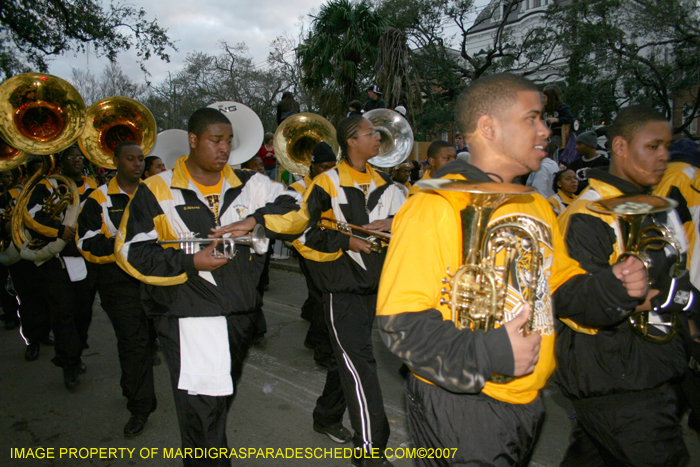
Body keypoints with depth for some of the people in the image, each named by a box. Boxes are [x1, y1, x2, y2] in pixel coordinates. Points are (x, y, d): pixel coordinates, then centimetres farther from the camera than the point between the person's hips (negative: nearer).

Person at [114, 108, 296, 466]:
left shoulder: (248, 184, 5)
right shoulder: (156, 191, -3)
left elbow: (295, 208, 1)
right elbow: (131, 251, -6)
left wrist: (255, 219, -17)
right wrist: (189, 262, -18)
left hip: (240, 313, 5)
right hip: (187, 318, -4)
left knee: (223, 399, 25)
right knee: (201, 412, -5)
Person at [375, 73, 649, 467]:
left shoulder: (536, 206, 10)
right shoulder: (437, 206, -19)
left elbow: (561, 283, 20)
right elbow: (400, 319, -23)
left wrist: (612, 285, 2)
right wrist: (485, 354, -30)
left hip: (527, 403, 9)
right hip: (459, 405, -8)